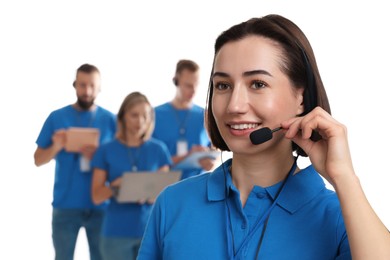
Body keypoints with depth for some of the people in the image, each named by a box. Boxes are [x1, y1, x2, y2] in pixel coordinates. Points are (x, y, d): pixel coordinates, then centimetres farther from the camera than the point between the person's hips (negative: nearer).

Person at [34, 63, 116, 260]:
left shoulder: (110, 120, 3)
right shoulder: (57, 117, 3)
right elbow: (38, 159, 4)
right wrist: (56, 147, -16)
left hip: (100, 206, 0)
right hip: (65, 205, 0)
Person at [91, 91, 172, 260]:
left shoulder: (159, 149, 5)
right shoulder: (106, 151, 2)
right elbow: (96, 197, 1)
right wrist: (114, 187, -19)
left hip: (151, 230, 1)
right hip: (117, 232, -1)